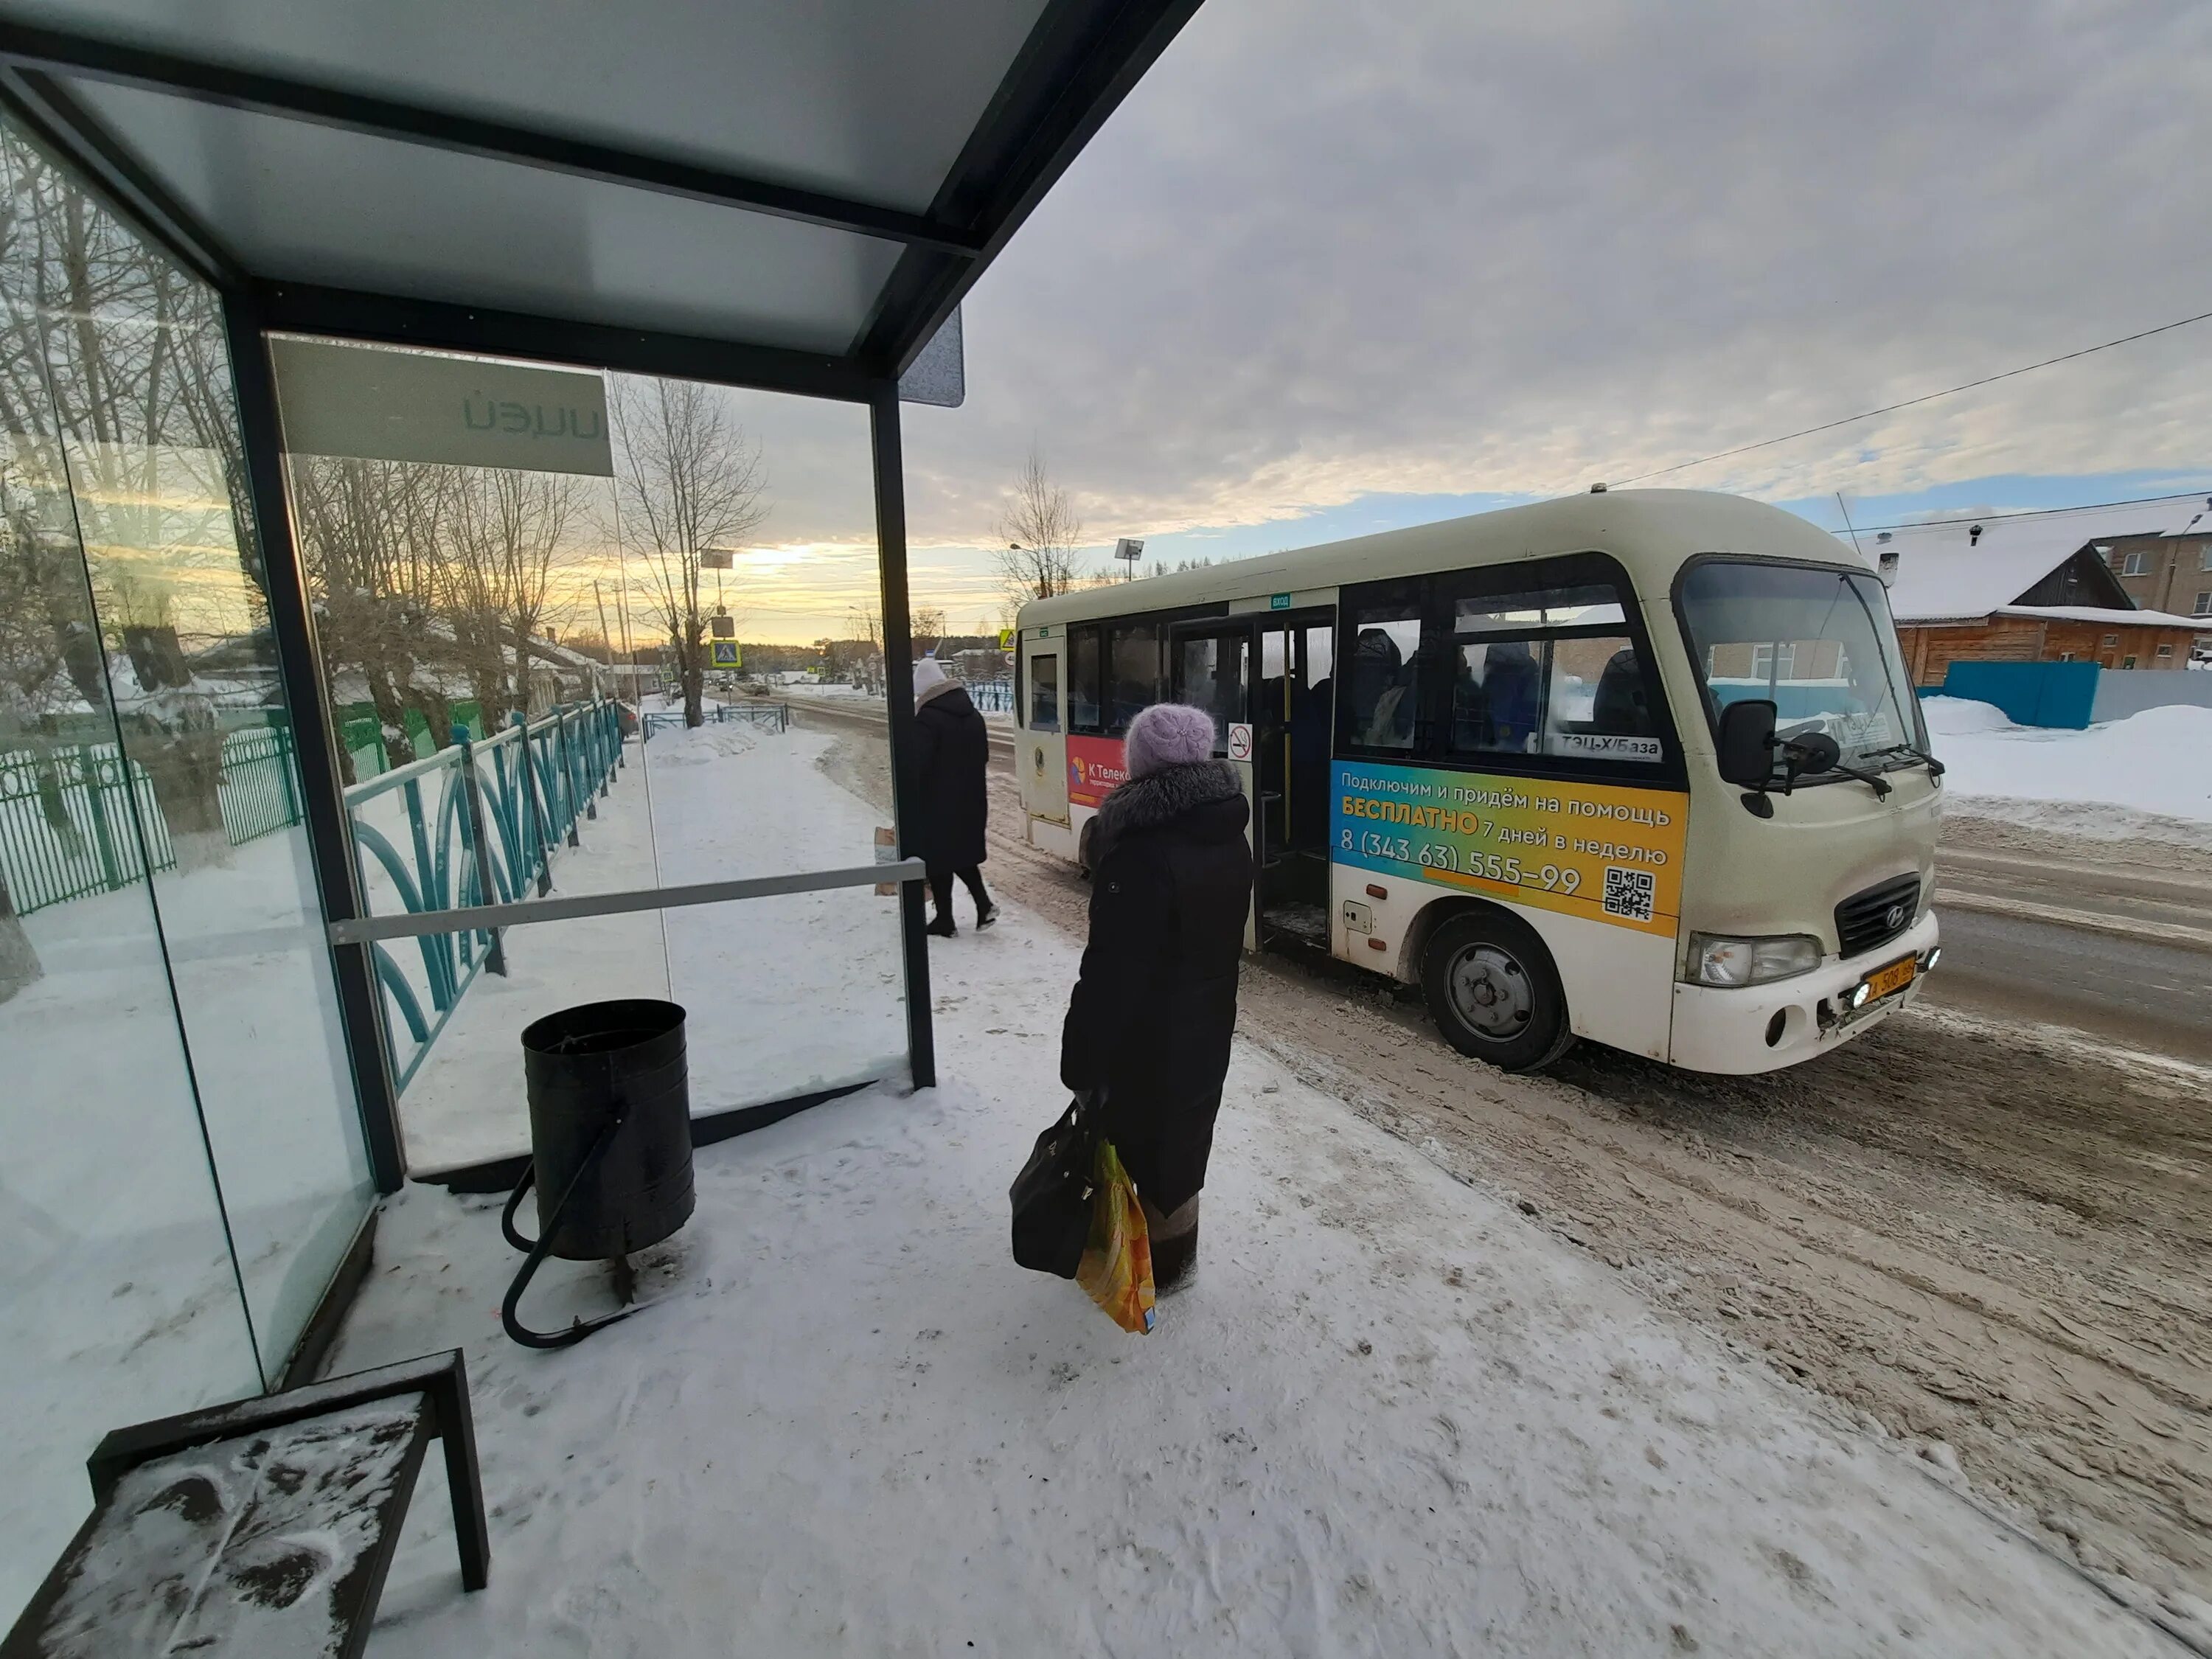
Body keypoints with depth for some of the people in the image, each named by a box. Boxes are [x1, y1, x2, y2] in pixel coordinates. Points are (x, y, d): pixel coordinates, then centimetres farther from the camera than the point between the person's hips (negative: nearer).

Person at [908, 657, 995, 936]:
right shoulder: (972, 714, 8)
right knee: (963, 853, 21)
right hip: (971, 801, 7)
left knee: (938, 858, 4)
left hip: (937, 804, -7)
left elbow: (917, 766, -21)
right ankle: (984, 905, 11)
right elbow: (983, 756, 16)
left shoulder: (927, 718, -17)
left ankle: (945, 920, 11)